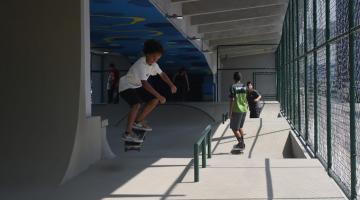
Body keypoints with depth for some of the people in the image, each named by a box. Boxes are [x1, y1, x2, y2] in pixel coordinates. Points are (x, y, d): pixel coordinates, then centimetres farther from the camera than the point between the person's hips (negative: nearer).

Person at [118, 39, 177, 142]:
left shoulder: (153, 63, -3)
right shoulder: (141, 64, -30)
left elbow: (162, 74, 11)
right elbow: (144, 83, -37)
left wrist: (171, 85, -4)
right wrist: (159, 96, -37)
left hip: (137, 87, 9)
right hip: (126, 87, -9)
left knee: (155, 100, 7)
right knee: (137, 105, -32)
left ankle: (138, 122, 14)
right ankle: (128, 133, -28)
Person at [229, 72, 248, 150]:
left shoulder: (233, 87, -12)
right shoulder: (244, 87, 6)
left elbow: (232, 100, -16)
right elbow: (246, 99, 10)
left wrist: (230, 112, -12)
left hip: (236, 110, -6)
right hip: (244, 110, 6)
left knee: (234, 128, 4)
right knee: (240, 127, 20)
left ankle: (241, 143, -1)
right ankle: (242, 143, 21)